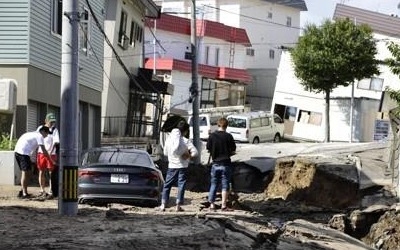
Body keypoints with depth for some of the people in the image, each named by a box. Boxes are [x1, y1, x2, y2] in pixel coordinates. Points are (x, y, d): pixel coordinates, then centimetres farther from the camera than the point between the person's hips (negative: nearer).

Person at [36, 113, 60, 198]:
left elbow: (56, 142, -11)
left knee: (51, 172, -2)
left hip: (51, 154, -3)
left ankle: (51, 191, -1)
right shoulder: (40, 128, 8)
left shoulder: (54, 130, -2)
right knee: (41, 172, 8)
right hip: (41, 153, 3)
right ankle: (42, 190, 19)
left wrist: (51, 151, -23)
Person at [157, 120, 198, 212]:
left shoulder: (169, 139, -1)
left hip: (172, 166, 3)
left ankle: (163, 205, 4)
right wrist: (189, 156, -2)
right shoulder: (186, 141, -12)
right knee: (181, 185, 5)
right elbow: (195, 152, -17)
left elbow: (165, 152, 10)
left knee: (167, 185, 10)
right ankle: (178, 206, 4)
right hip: (182, 166, -3)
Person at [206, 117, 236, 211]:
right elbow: (233, 151, -4)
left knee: (213, 184, 11)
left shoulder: (212, 136, -4)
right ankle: (223, 205, 1)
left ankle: (212, 205, 11)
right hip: (226, 164, -2)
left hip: (215, 164, 2)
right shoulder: (228, 136, -8)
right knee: (225, 185, 4)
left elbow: (208, 149, 0)